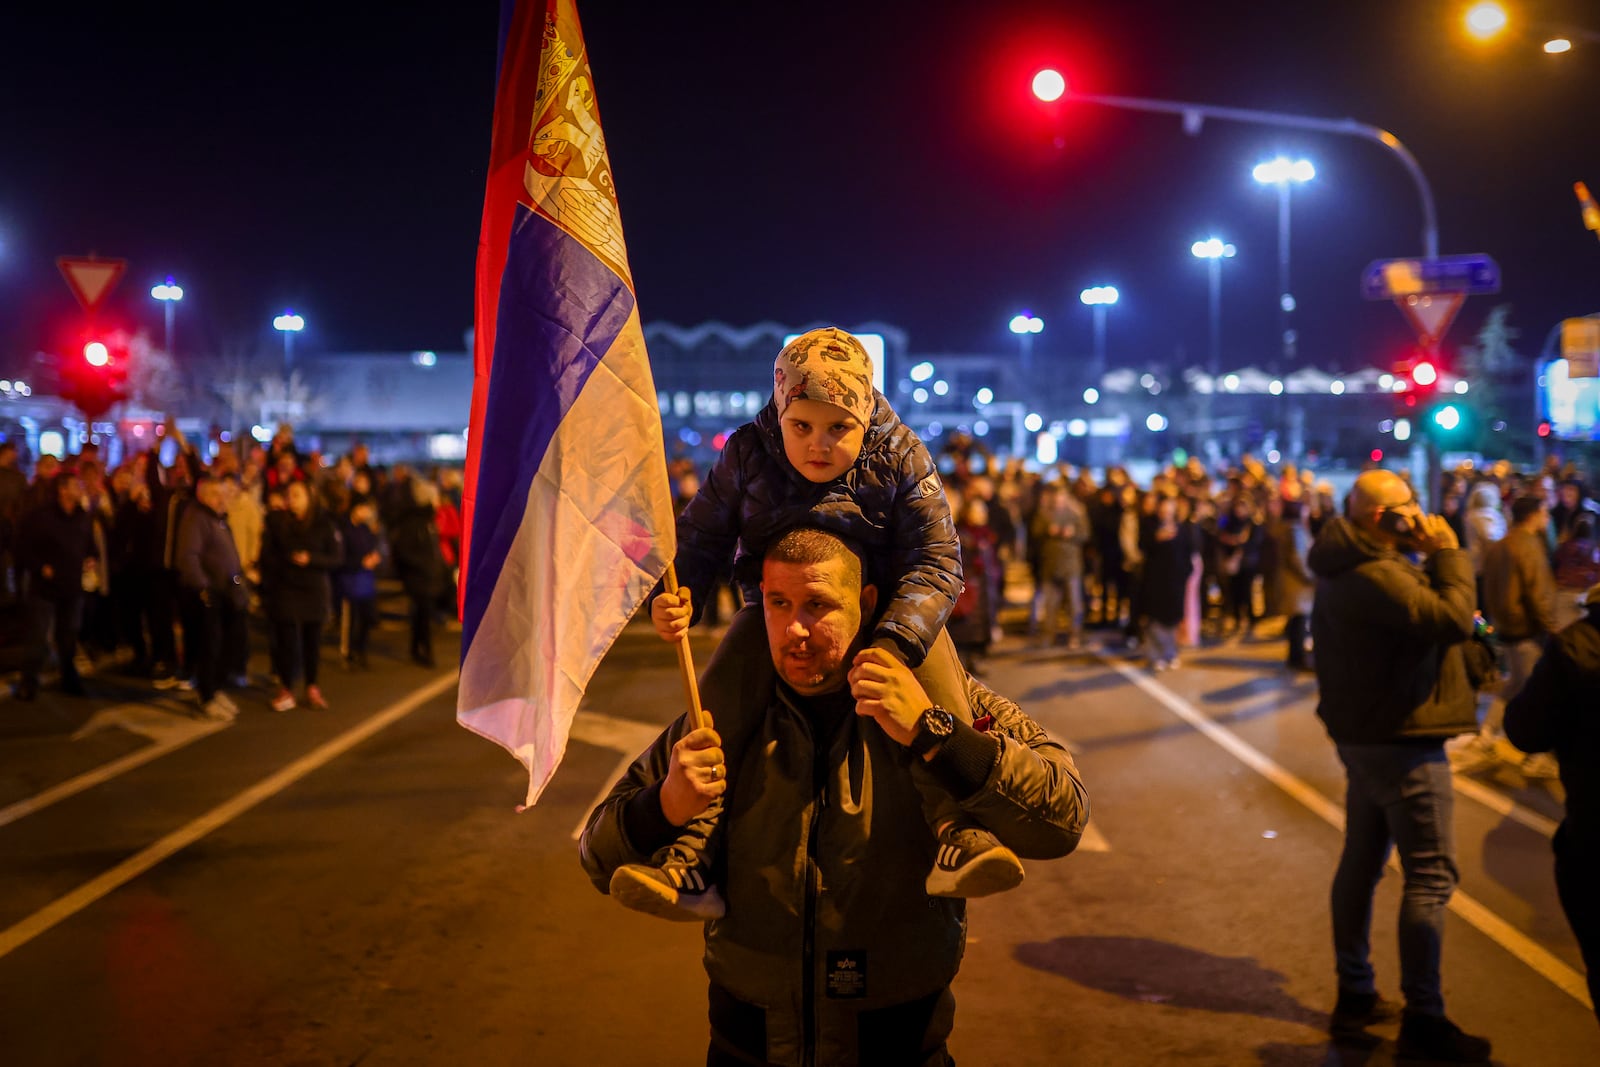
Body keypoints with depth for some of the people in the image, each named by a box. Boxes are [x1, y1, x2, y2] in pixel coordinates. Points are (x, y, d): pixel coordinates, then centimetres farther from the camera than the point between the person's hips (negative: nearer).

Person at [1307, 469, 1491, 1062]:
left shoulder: (1349, 569, 11)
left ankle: (1355, 995, 24)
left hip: (1365, 733, 11)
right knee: (1430, 876, -6)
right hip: (1401, 740, -11)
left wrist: (1432, 560, 2)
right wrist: (1448, 555, -16)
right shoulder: (1378, 575, -23)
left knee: (1362, 861, 15)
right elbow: (1453, 620, -26)